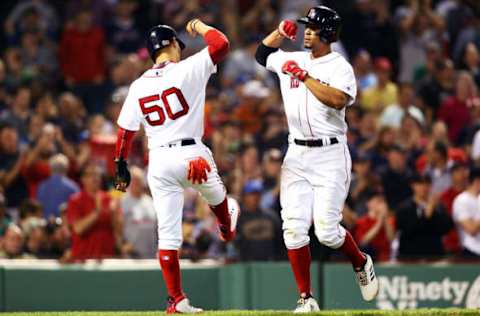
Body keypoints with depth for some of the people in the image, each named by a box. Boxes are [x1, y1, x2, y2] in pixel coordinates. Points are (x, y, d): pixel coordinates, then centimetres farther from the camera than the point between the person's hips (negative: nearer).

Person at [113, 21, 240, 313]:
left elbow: (125, 131, 5)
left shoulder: (139, 86, 6)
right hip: (191, 154, -2)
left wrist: (121, 166, 14)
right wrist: (198, 26, 10)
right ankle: (227, 227, 64)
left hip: (159, 160, 2)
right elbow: (221, 44, -7)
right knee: (217, 194, 33)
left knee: (168, 232, 2)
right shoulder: (188, 70, -6)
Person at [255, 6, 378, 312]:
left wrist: (304, 76, -21)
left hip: (330, 155, -5)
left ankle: (361, 263, 21)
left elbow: (338, 100, -25)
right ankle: (306, 299, 0)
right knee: (294, 228, -5)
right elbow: (262, 54, 29)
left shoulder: (340, 67, -7)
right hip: (297, 155, 5)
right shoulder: (293, 60, 11)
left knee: (327, 231, -10)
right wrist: (280, 32, 13)